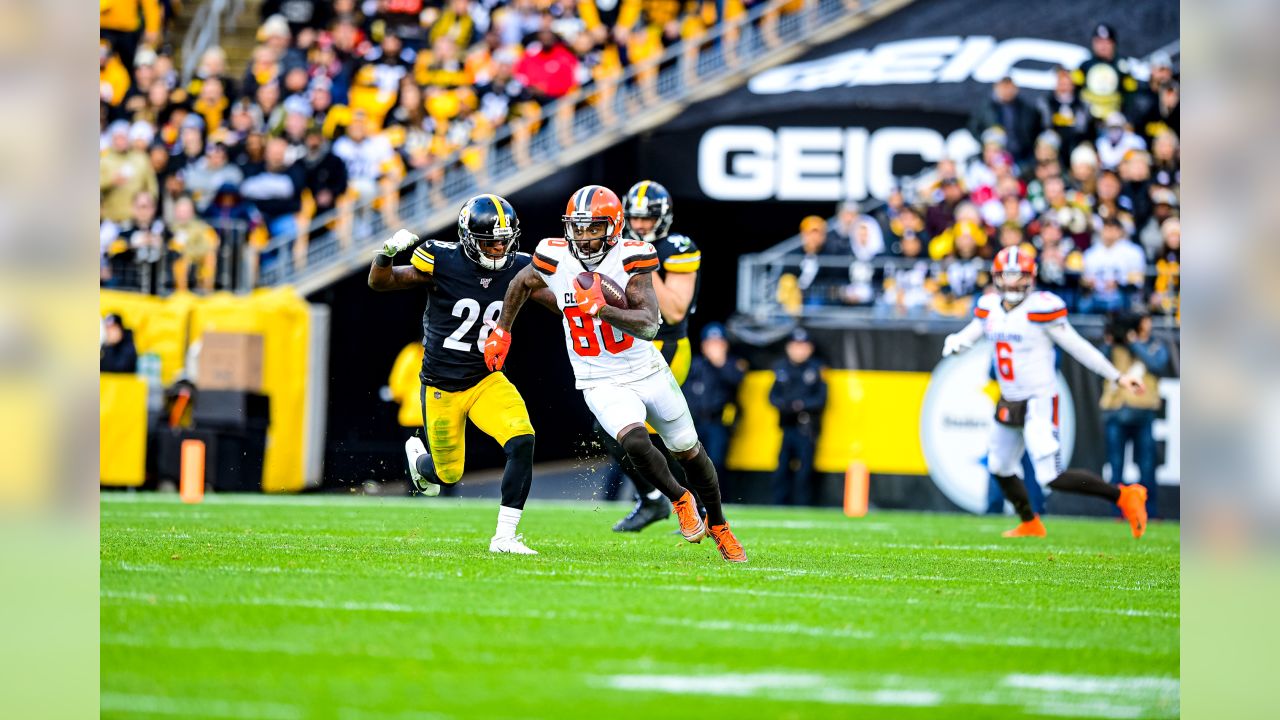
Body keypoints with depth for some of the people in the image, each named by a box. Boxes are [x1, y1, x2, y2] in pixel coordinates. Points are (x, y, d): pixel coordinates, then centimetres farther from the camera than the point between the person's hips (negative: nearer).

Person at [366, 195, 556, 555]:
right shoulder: (442, 261, -17)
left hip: (486, 380, 2)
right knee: (448, 474, 10)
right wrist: (388, 253, -33)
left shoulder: (517, 269, -7)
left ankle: (504, 537, -14)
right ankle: (418, 456, 49)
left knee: (522, 443, -23)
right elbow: (379, 282, -13)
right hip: (442, 386, -2)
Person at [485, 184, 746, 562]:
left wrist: (601, 309, -40)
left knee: (689, 452, 15)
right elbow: (521, 284, 13)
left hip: (649, 373, 0)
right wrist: (501, 331, 15)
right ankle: (680, 500, 0)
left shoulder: (630, 261, -19)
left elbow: (650, 326, -29)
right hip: (603, 385, 0)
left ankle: (717, 524, 40)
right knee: (636, 443, -28)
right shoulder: (555, 259, -11)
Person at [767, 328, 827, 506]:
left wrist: (802, 404, -16)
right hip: (787, 426, 3)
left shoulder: (816, 368, 2)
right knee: (782, 470, 1)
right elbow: (773, 396, 9)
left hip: (807, 426, -3)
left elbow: (821, 399, -1)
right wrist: (785, 404, -11)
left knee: (804, 471, -5)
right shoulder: (782, 368, 10)